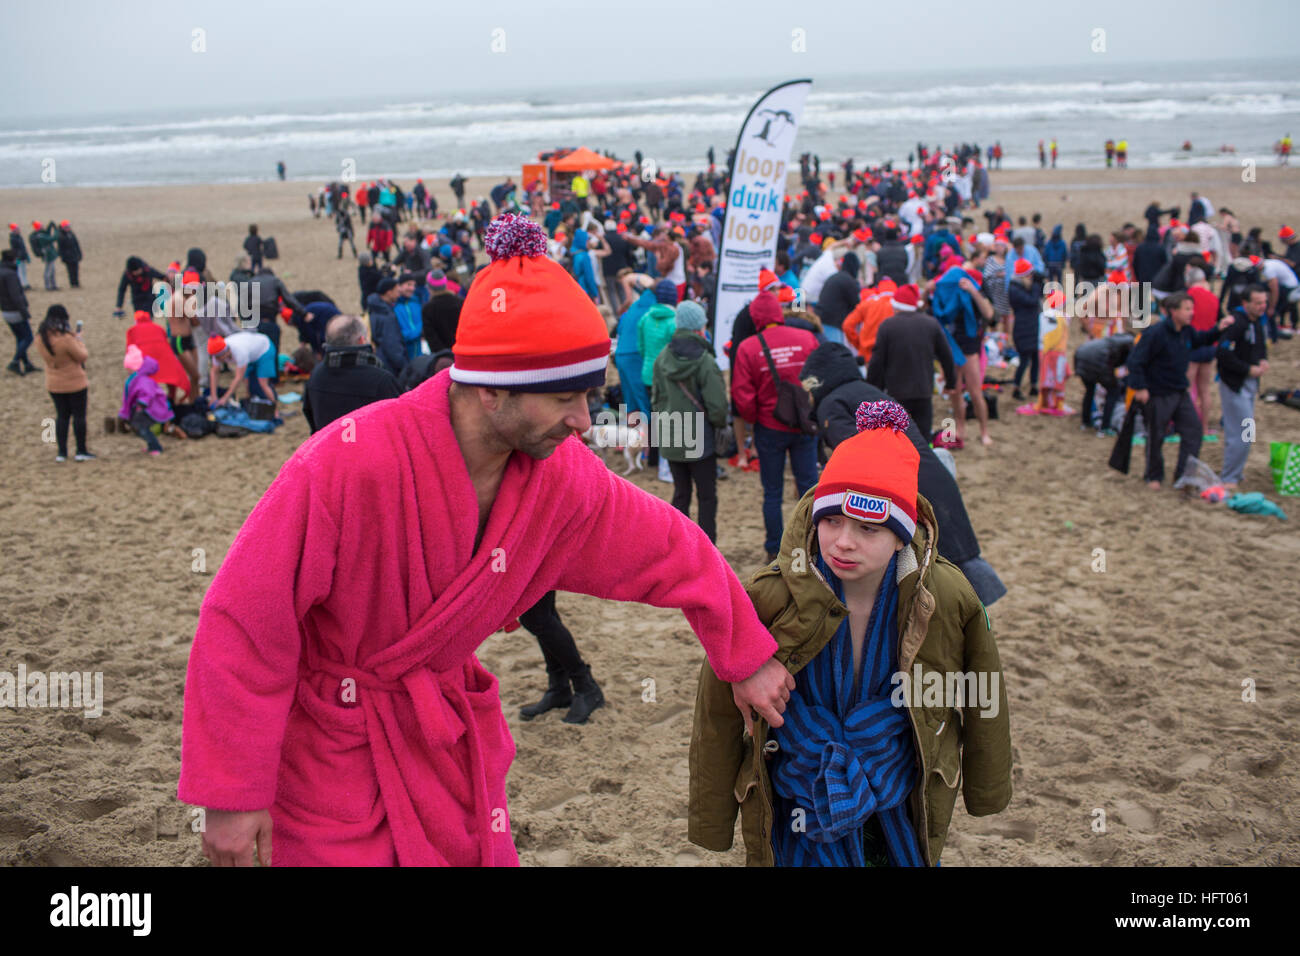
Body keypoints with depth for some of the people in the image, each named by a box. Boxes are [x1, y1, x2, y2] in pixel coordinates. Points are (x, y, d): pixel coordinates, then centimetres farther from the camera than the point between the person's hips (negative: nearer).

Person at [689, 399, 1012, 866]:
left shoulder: (947, 599, -17)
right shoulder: (765, 601, -22)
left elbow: (983, 703, 2)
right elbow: (718, 718, -10)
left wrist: (986, 791, 14)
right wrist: (712, 825, -2)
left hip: (905, 808, 2)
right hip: (804, 808, -1)